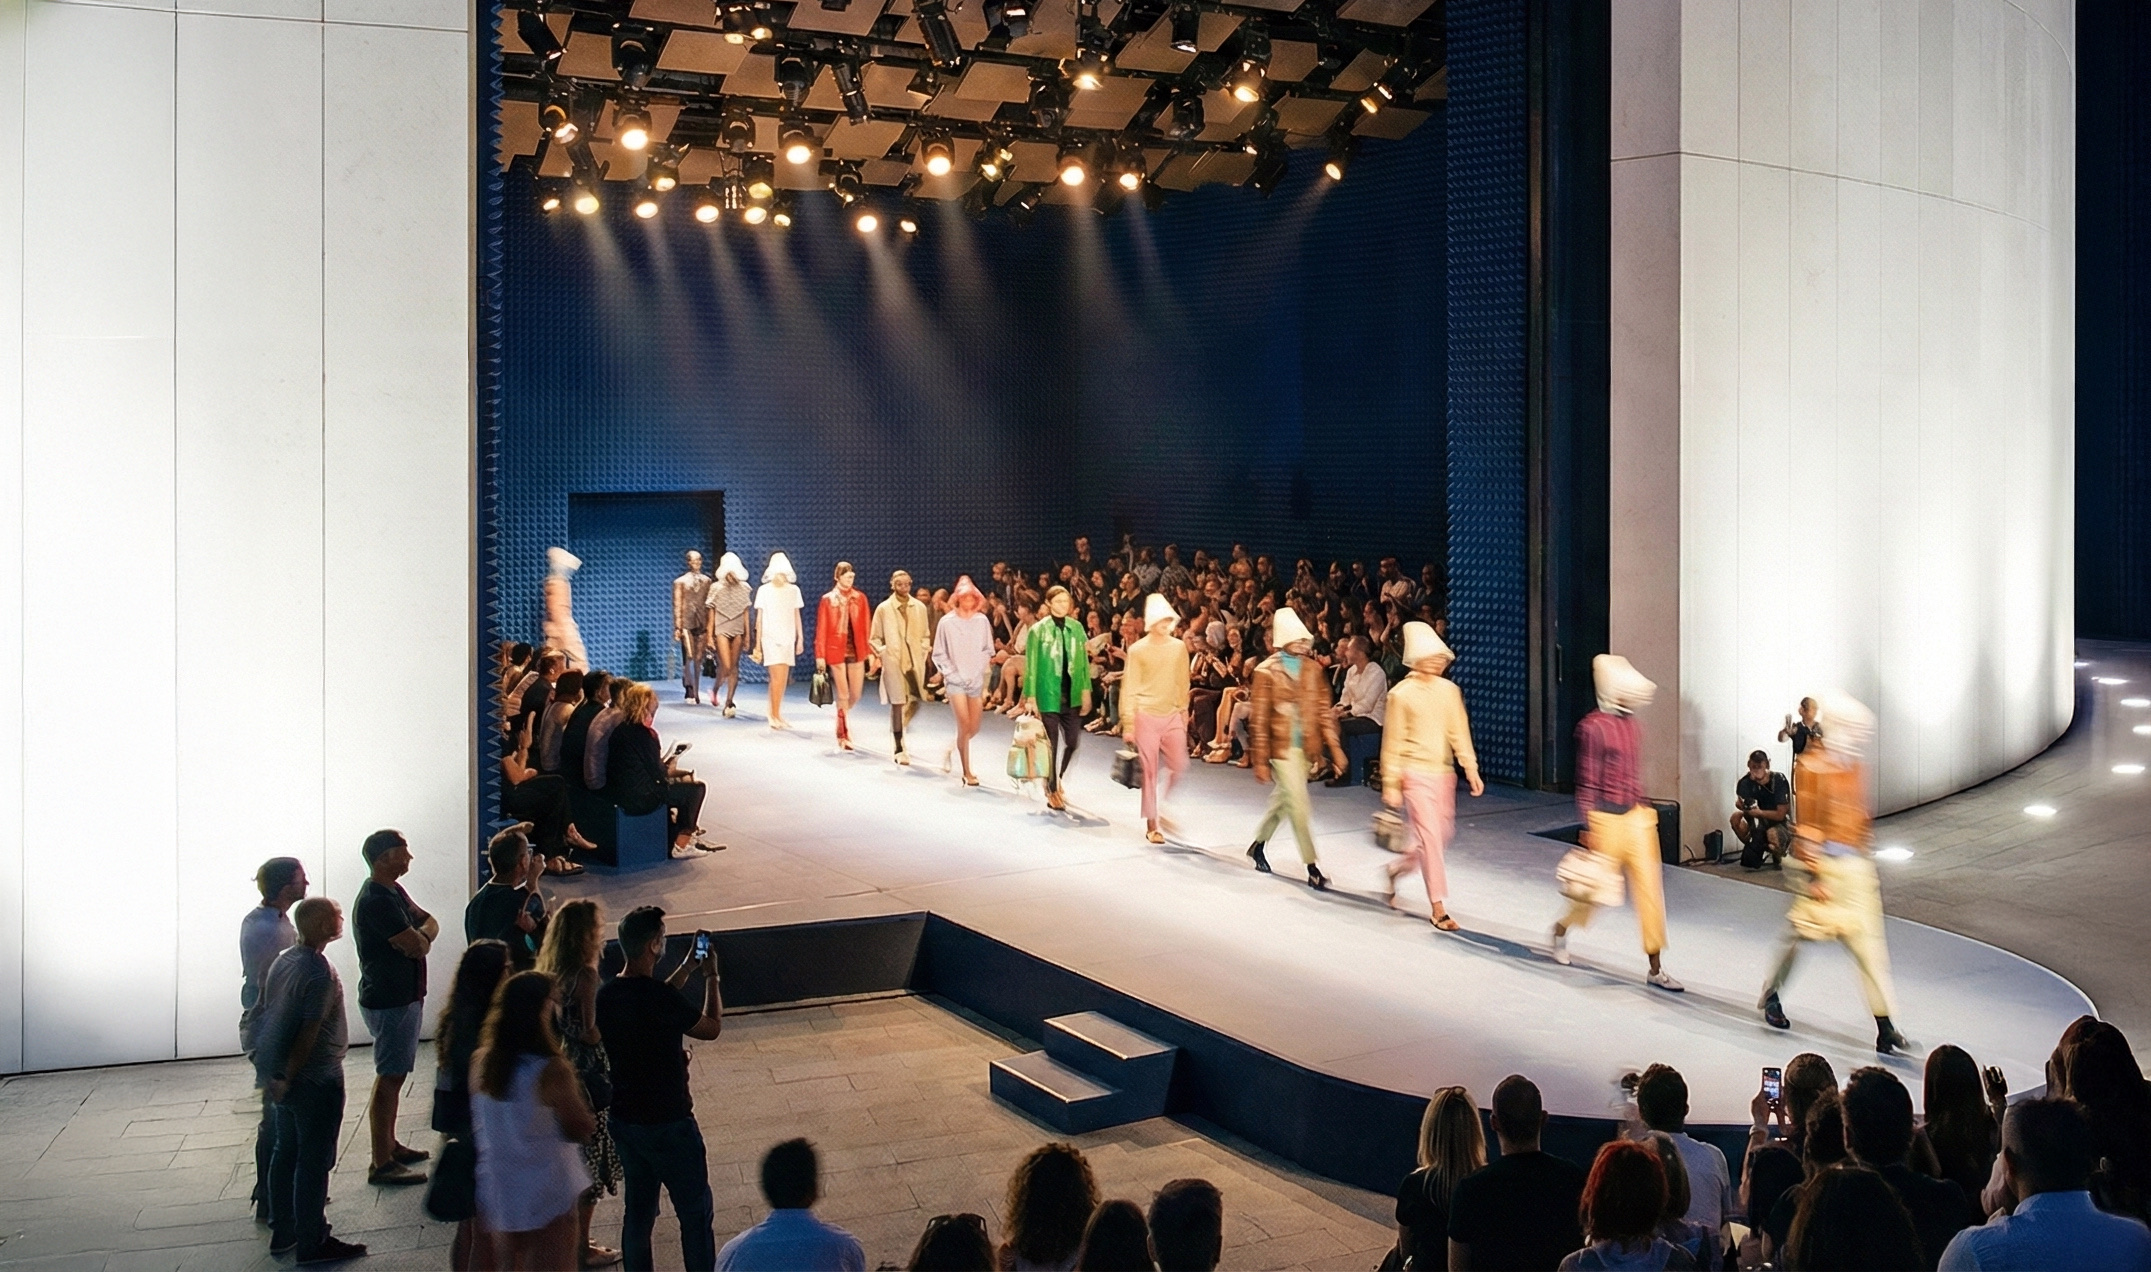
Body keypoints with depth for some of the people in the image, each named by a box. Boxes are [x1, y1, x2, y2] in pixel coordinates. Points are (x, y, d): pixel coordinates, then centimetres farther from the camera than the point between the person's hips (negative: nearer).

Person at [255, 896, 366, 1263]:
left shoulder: (283, 959, 4)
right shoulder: (320, 974, -23)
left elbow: (267, 1011, 11)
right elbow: (308, 1034, -25)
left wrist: (273, 1074, 17)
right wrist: (288, 1079, -14)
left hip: (285, 1073, 9)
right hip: (315, 1079, -9)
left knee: (286, 1151, 18)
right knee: (315, 1160, 0)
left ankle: (283, 1232, 29)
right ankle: (312, 1244, 8)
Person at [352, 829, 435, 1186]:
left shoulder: (394, 892, 10)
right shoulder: (376, 900, -22)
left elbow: (430, 923, 10)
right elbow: (416, 946, -25)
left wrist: (420, 936, -12)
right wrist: (419, 938, -2)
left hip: (403, 996, 10)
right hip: (389, 1001, -10)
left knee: (394, 1075, 19)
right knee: (389, 1078, -5)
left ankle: (389, 1145, 30)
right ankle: (381, 1164, 0)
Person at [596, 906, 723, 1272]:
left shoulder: (606, 995, -2)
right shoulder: (658, 998, -25)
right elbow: (712, 1027, -9)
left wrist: (686, 970, 21)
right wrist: (711, 977, 4)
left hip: (623, 1120, 7)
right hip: (667, 1123, -7)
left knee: (638, 1210, 19)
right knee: (696, 1213, 7)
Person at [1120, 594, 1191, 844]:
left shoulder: (1179, 648, 5)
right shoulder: (1137, 650, -5)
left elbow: (1183, 683, 13)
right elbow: (1129, 687, -4)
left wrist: (1183, 711, 13)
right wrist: (1128, 723, -7)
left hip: (1172, 716, 4)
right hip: (1146, 716, -3)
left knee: (1179, 765, 1)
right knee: (1148, 771, 1)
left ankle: (1159, 804, 28)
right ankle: (1151, 825, 9)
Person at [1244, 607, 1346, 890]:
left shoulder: (1312, 669, 5)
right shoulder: (1267, 672, -10)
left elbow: (1323, 709, 10)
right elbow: (1258, 718, -9)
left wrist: (1333, 745, 3)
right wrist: (1260, 760, -11)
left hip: (1305, 747, 6)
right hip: (1281, 746, -6)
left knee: (1283, 799, 19)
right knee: (1298, 805, -7)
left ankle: (1257, 846, 40)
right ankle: (1312, 869, -2)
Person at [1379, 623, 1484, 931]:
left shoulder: (1450, 690, 5)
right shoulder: (1401, 694, -7)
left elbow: (1460, 732, 6)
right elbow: (1392, 743, -5)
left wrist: (1471, 768, -4)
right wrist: (1391, 784, -6)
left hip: (1444, 773, 6)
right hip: (1415, 774, -6)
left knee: (1443, 835, 11)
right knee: (1430, 837, -7)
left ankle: (1395, 869, 35)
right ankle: (1438, 907, 1)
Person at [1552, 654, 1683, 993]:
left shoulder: (1632, 724, 7)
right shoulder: (1593, 726, -15)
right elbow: (1587, 782, -14)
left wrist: (1644, 810, 18)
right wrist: (1589, 830, -14)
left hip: (1637, 815, 7)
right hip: (1606, 817, -7)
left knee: (1649, 887, 3)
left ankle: (1656, 969, 9)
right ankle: (1561, 930, 37)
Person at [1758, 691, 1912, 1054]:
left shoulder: (1854, 766, 11)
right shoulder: (1813, 767, -13)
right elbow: (1807, 824, -15)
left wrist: (1869, 867, 20)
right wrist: (1813, 875, -17)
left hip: (1857, 865, 7)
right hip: (1825, 863, -7)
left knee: (1870, 943, 2)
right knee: (1802, 930, 5)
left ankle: (1885, 1028, 1)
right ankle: (1772, 994, 30)